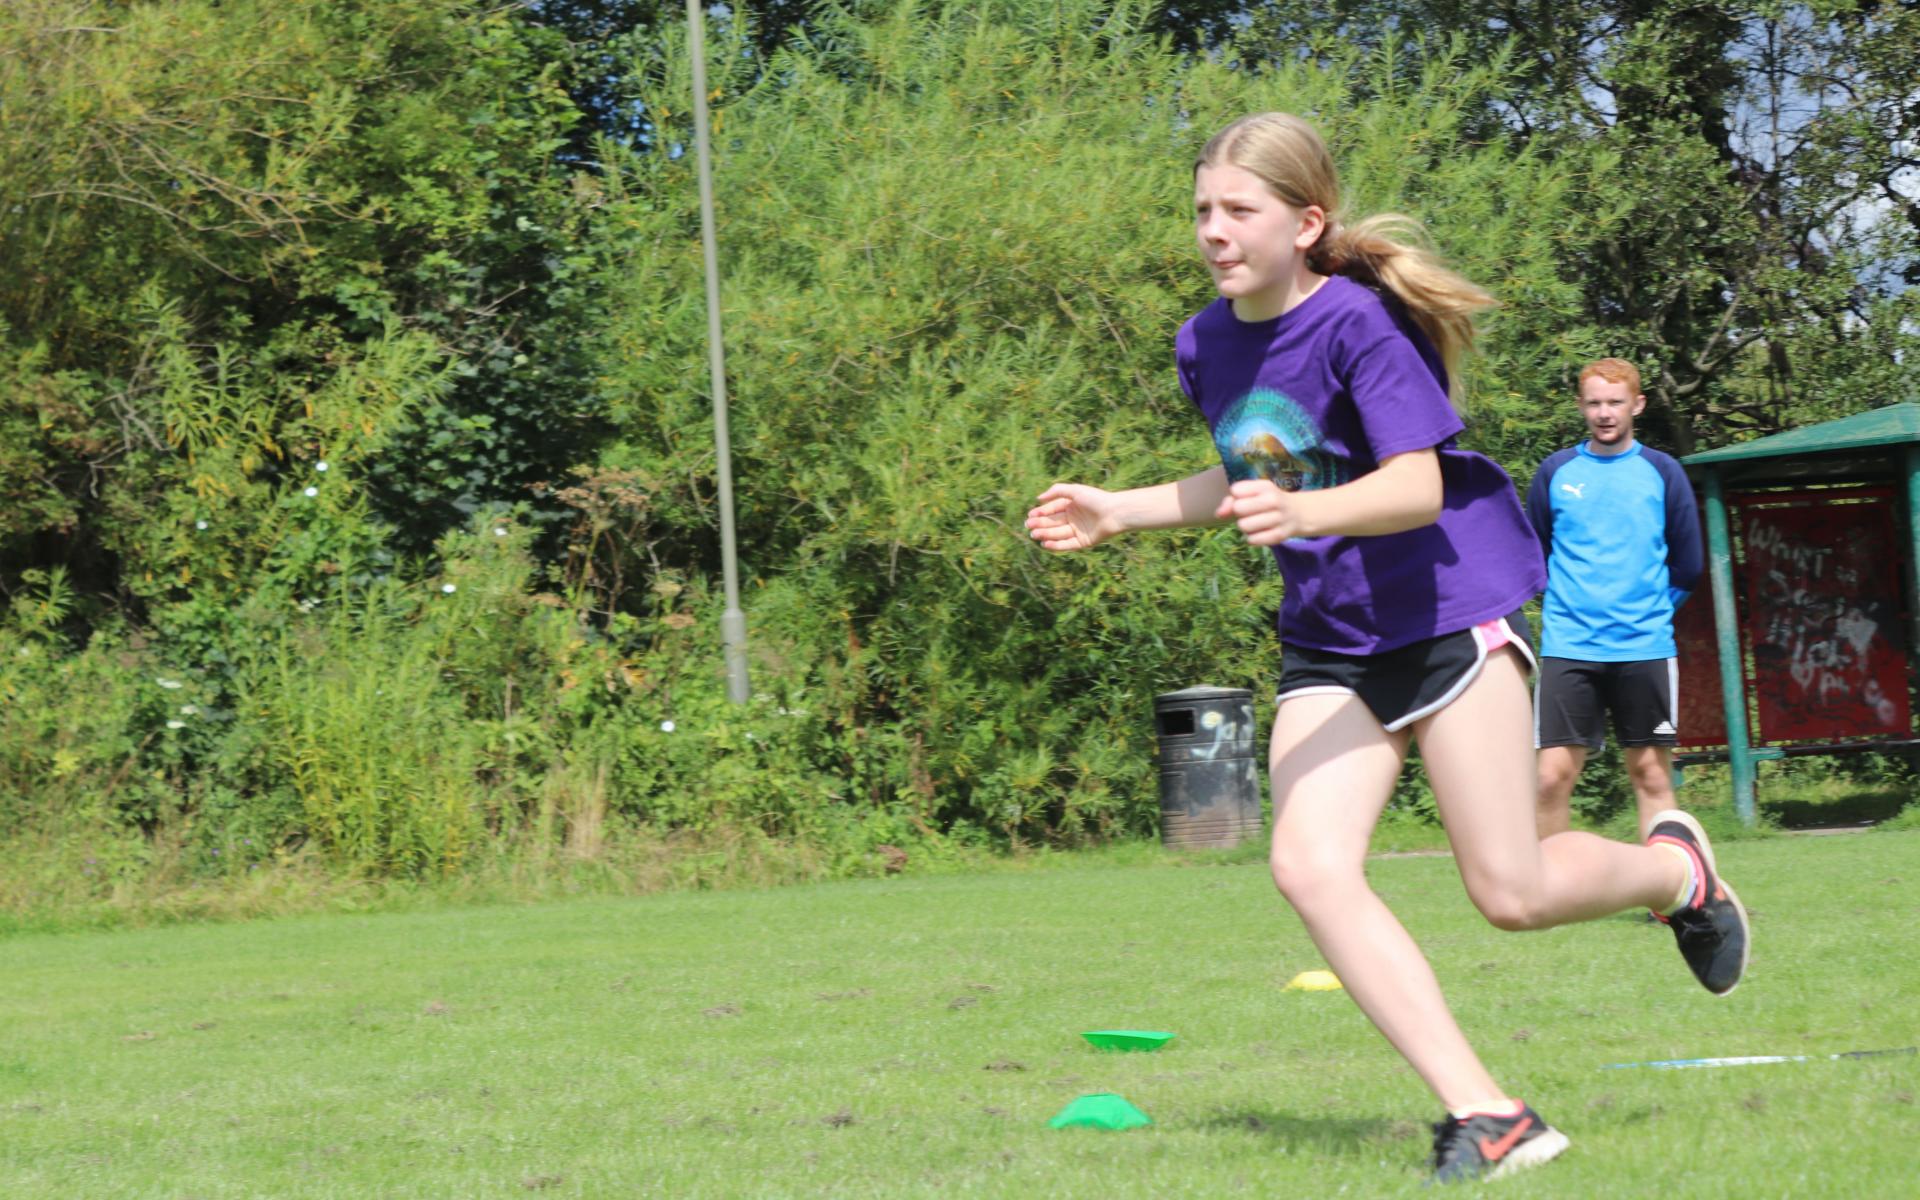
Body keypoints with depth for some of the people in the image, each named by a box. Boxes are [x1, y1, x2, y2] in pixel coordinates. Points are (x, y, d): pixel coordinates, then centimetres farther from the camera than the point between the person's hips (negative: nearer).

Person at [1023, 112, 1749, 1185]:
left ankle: (1675, 868, 29)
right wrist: (1117, 513, 17)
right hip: (1330, 641, 7)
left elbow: (1417, 485, -26)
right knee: (1309, 866, -16)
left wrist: (1306, 512, -44)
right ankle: (1486, 1114, -16)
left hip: (1451, 607, -6)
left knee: (1512, 893, -6)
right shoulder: (1205, 345, 5)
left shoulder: (1359, 322, -17)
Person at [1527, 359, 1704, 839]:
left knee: (1651, 774, 2)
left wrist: (1653, 608, 10)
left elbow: (1688, 565, 13)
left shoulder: (1662, 472, 6)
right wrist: (1570, 603, 12)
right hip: (1567, 649, 0)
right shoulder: (1555, 472, 7)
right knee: (1553, 776, -7)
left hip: (1646, 650, 0)